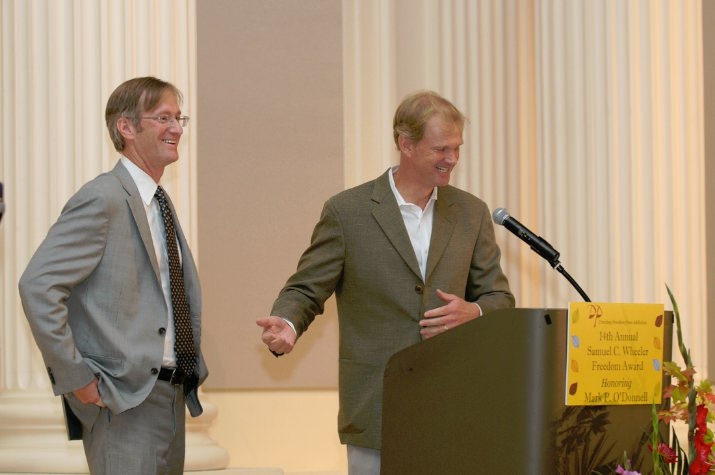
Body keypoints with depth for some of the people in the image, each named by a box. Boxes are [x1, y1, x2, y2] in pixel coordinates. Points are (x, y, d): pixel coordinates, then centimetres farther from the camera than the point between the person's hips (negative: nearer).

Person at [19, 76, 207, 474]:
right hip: (125, 403, -9)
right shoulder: (103, 199, -12)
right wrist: (74, 378, -19)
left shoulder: (159, 203, 16)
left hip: (171, 396, 9)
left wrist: (193, 363, 16)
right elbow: (38, 285, -21)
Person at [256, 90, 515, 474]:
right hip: (377, 412, -3)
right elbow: (305, 290, 1)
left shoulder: (472, 213, 8)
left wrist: (473, 312, -10)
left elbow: (499, 297, 14)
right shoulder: (347, 211, -2)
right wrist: (286, 325, -21)